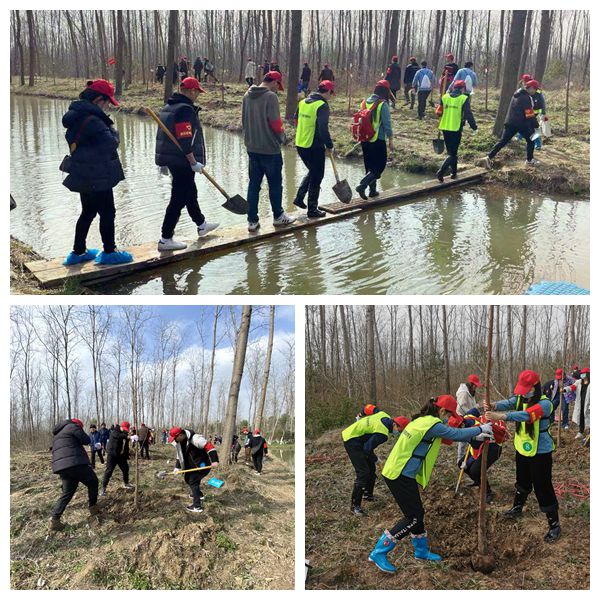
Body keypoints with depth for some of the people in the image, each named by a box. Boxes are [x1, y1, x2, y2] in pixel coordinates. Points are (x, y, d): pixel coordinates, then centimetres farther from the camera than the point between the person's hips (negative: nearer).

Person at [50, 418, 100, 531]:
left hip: (61, 466, 8)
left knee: (67, 493, 11)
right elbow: (86, 440, -2)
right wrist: (81, 433, 18)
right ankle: (93, 509, 17)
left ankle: (54, 520, 3)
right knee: (92, 482, 12)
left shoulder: (57, 434, 29)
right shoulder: (72, 426, 1)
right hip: (75, 463, -8)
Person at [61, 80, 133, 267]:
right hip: (97, 178, -10)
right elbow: (111, 144, -22)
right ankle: (108, 253, 14)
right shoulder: (92, 121, -23)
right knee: (107, 213, 4)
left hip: (84, 176, 10)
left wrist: (106, 127, -1)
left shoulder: (77, 116, 8)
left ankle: (78, 252, 27)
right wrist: (113, 131, -4)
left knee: (88, 212, 19)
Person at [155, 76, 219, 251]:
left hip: (169, 159, 10)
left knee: (190, 192, 24)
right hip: (183, 162, -10)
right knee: (179, 199, -5)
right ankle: (165, 239, -2)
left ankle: (201, 225, 41)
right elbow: (184, 140, -24)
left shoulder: (167, 107, 14)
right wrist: (194, 162, -20)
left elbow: (164, 135, 20)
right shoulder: (186, 109, -18)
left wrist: (165, 162, 25)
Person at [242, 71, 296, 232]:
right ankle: (278, 217, 22)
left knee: (253, 184, 9)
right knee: (275, 184, 9)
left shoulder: (247, 96, 7)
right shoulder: (270, 96, -15)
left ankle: (252, 220, 10)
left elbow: (244, 121, 12)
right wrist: (281, 136, 2)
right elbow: (276, 123, -18)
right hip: (270, 148, -6)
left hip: (252, 147, 6)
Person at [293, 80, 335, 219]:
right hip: (315, 147, -7)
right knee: (316, 177, 4)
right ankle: (312, 209, 9)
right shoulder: (322, 106, -15)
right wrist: (329, 145, -8)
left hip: (300, 145, 7)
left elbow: (296, 120, 17)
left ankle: (299, 197, 22)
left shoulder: (302, 102, 8)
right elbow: (323, 129, -19)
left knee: (312, 172, 26)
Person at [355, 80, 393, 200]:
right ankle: (362, 185, -16)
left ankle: (372, 190, 24)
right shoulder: (383, 104, -13)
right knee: (379, 166, 1)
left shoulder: (365, 102, 5)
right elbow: (387, 124, -13)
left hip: (365, 140, 7)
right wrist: (390, 141, -5)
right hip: (378, 140, -7)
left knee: (369, 166, 17)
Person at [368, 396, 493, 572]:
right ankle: (379, 553, 2)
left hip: (400, 473, 10)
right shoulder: (432, 424, -17)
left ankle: (422, 551, 34)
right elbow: (456, 434, -14)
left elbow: (450, 434, 22)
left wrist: (474, 437, 19)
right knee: (413, 517, -3)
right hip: (399, 476, -10)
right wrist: (480, 429, 3)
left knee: (417, 513, 18)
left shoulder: (423, 420, 13)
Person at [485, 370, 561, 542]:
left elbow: (526, 415, -41)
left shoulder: (544, 404, -26)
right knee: (522, 482, 27)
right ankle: (517, 507, 49)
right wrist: (494, 406, -42)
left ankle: (554, 524, 11)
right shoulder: (521, 398, -2)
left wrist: (500, 416, -52)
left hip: (540, 452, -7)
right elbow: (508, 403, -19)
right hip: (522, 449, 7)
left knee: (542, 488, -2)